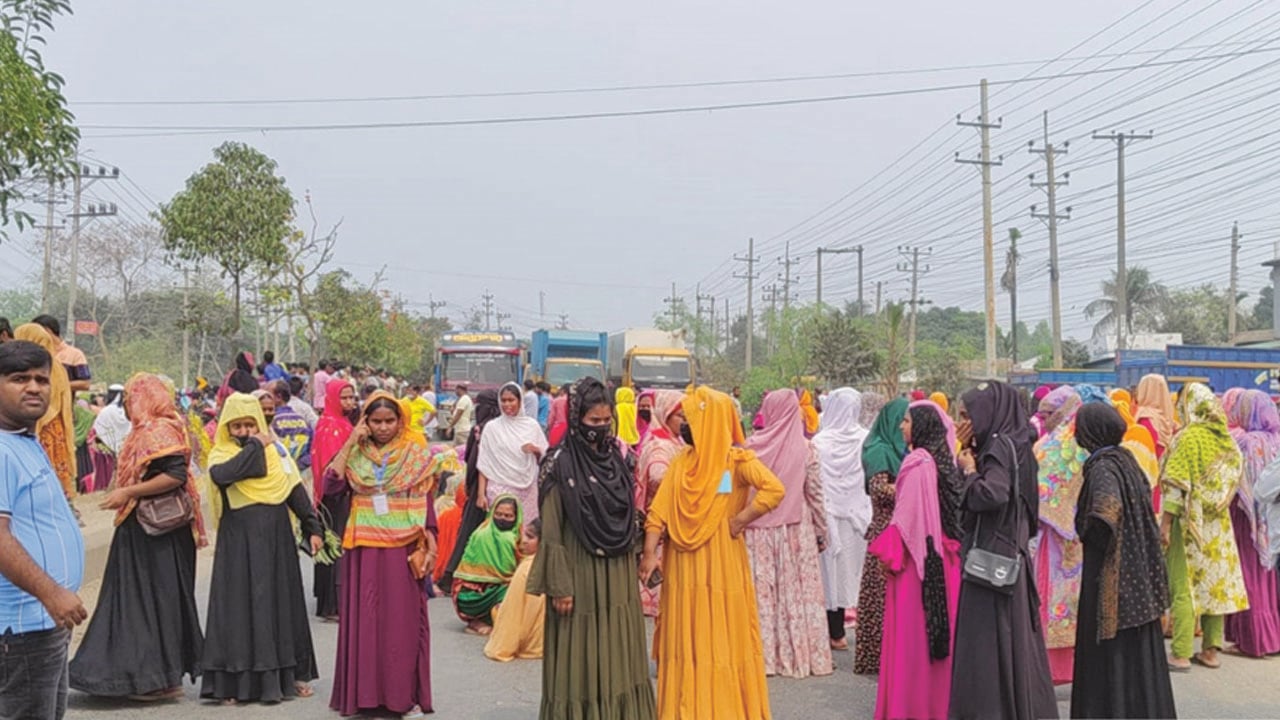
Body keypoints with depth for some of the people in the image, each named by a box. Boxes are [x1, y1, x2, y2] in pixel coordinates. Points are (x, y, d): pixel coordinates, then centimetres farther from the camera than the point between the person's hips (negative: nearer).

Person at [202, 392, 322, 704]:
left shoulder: (275, 450, 7)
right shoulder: (220, 454, -1)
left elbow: (296, 491, 8)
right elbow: (222, 476, -26)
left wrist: (312, 527, 3)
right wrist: (254, 447, -18)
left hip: (276, 538, 3)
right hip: (238, 542, -3)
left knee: (282, 602, 9)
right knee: (239, 607, -1)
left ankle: (289, 673, 20)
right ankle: (235, 681, 4)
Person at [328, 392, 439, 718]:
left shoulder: (416, 456, 1)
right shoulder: (355, 454, 6)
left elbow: (425, 505, 1)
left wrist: (431, 547, -5)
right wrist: (350, 442, -9)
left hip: (403, 550, -2)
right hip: (364, 550, 2)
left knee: (403, 618, 2)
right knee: (363, 617, 5)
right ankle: (364, 692, 14)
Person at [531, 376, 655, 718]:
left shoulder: (617, 456, 7)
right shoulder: (561, 463, -10)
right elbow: (551, 531, -11)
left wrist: (632, 567, 13)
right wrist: (559, 586, -14)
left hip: (618, 575, 5)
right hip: (580, 574, -5)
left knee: (617, 655, 10)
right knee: (581, 658, 3)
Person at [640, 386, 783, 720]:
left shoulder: (736, 459, -6)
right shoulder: (682, 460, 4)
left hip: (720, 564, -3)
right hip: (684, 565, 3)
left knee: (722, 637, 6)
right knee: (687, 639, 11)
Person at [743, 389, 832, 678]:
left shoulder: (752, 446, -7)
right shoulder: (806, 449, -5)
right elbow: (815, 495, -1)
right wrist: (821, 531, 9)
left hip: (758, 531, 0)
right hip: (796, 532, 0)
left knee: (762, 590, 6)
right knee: (799, 590, 7)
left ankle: (764, 654, 11)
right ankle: (802, 654, 13)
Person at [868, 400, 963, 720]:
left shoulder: (917, 462, -17)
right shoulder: (944, 459, 8)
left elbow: (907, 513, -18)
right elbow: (946, 509, 12)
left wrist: (889, 551, -11)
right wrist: (949, 544, 17)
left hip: (916, 553, -8)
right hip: (942, 555, 8)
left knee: (913, 629, 0)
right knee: (939, 623, 14)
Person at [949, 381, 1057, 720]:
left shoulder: (1000, 446, -14)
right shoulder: (1009, 445, 13)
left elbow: (991, 495, -30)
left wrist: (969, 470, -11)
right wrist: (966, 452, 4)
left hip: (992, 557, -10)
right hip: (1004, 552, 10)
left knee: (989, 639, -3)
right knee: (1011, 638, 15)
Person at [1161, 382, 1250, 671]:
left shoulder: (1188, 437, -14)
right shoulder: (1225, 438, 5)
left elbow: (1176, 485, -17)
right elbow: (1233, 478, 9)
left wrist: (1165, 523, -14)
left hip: (1189, 522, -6)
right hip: (1218, 526, 6)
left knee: (1184, 587, -2)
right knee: (1214, 582, 11)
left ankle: (1180, 654, 1)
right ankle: (1211, 650, 18)